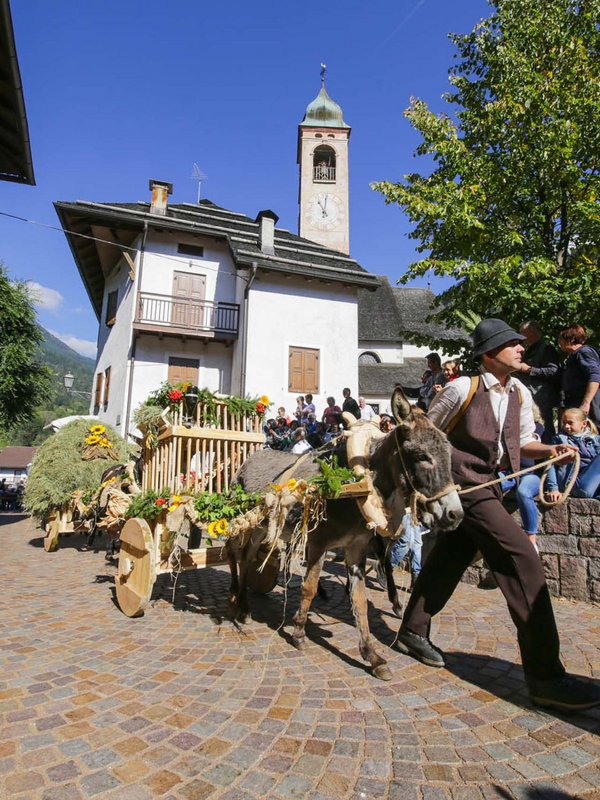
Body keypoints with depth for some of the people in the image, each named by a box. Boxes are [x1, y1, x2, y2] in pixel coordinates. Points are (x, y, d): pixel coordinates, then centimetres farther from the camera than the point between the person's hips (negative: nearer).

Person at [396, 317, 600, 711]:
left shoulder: (521, 394, 8)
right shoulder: (462, 389, -12)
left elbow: (523, 442, 17)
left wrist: (550, 450, -3)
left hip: (492, 487, 8)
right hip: (466, 487, -8)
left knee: (448, 560, 16)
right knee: (523, 560, -14)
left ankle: (413, 632, 33)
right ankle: (545, 676, -5)